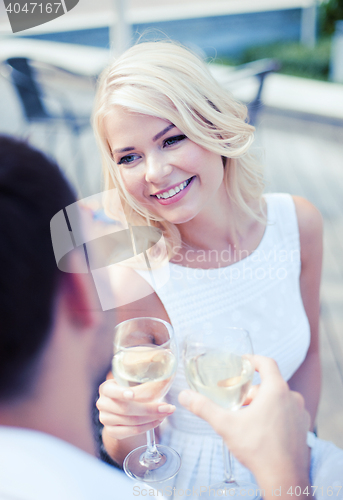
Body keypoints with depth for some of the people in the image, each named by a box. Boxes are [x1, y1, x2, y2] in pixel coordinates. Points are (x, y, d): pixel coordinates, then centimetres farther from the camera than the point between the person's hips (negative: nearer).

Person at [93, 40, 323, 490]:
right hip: (191, 480, -2)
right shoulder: (135, 287, -26)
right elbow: (132, 460, -14)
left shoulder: (299, 223, -15)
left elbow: (309, 352, 1)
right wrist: (122, 429, -33)